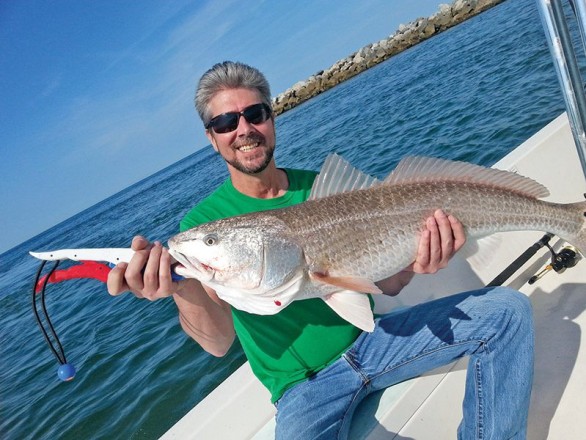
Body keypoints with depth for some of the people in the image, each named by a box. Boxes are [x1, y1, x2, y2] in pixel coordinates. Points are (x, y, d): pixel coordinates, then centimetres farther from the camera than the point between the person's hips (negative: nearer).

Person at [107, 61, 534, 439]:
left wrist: (412, 263, -24)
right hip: (305, 384, -3)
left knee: (506, 309, -8)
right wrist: (184, 289, -43)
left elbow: (386, 283, -1)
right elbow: (219, 342, -21)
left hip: (368, 338, 4)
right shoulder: (203, 221, -9)